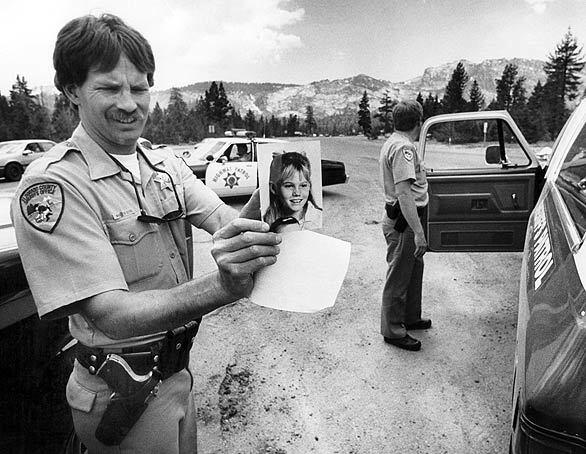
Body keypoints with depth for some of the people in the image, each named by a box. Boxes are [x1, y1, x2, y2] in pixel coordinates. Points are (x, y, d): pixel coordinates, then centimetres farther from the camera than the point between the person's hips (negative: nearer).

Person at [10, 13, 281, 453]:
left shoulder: (165, 164, 0)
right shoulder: (51, 184, -22)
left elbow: (225, 218, -13)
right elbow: (112, 314, -29)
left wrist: (264, 212, -36)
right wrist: (222, 285, -44)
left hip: (178, 367, 6)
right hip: (125, 395, -6)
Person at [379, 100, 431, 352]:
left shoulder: (393, 142, 13)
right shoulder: (404, 147, -20)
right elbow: (403, 192, -29)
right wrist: (418, 232, -32)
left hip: (403, 219, 11)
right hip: (404, 222, -11)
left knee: (414, 269, 22)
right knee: (399, 277, 1)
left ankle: (410, 317, 39)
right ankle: (392, 330, 17)